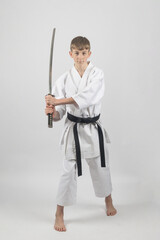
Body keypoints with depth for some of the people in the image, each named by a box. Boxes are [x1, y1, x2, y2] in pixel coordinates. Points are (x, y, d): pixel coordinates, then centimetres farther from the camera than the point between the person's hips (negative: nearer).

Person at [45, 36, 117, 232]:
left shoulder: (97, 74, -8)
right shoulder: (65, 78, -3)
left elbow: (87, 96, -27)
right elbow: (60, 111, 0)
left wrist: (57, 101, -31)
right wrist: (53, 112, -23)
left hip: (93, 128, 0)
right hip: (73, 129, 0)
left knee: (100, 167, 17)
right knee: (69, 171, 0)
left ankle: (108, 201, 45)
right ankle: (59, 215, 17)